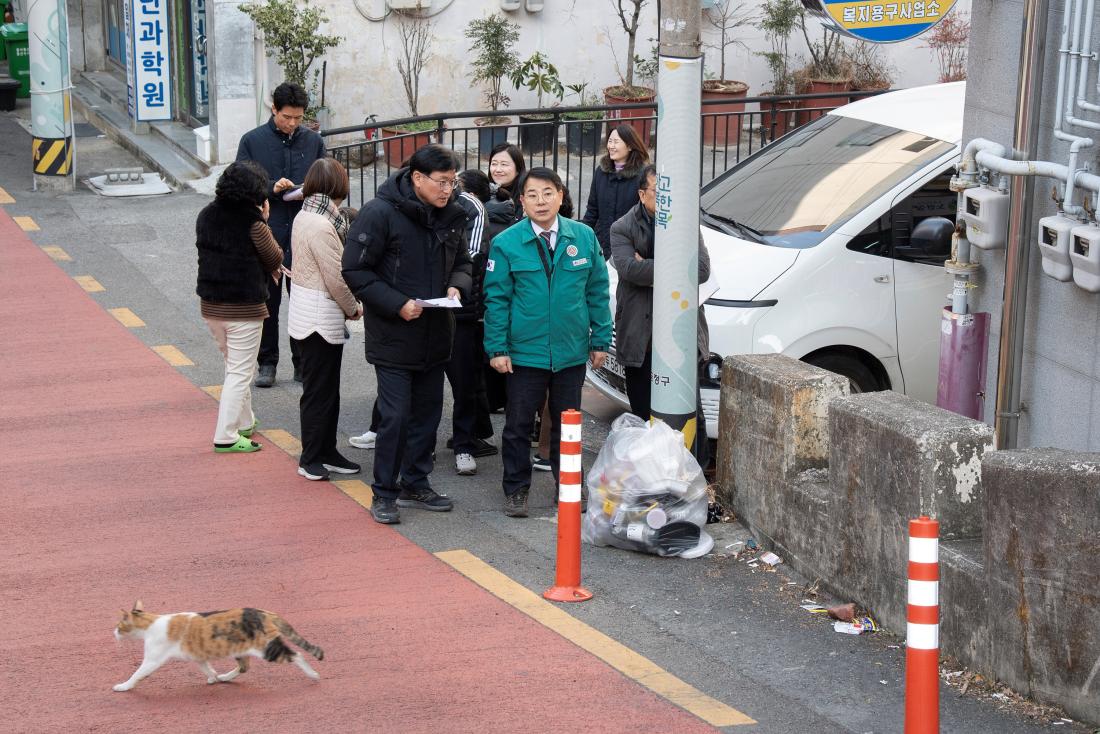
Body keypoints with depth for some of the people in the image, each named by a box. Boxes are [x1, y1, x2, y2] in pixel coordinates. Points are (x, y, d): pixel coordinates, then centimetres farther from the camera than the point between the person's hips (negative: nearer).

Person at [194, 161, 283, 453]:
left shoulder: (206, 215, 4)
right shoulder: (252, 222, -17)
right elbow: (275, 260, -5)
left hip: (210, 305, 7)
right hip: (243, 307, -7)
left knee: (235, 366, 23)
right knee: (240, 372, 1)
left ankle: (244, 422, 34)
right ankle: (226, 437, 1)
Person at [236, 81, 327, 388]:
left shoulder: (313, 141, 6)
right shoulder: (252, 141, 0)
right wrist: (271, 188, -17)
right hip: (266, 234, -1)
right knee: (267, 301, 7)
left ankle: (303, 362, 16)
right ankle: (267, 362, 17)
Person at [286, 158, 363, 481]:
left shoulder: (304, 217, 7)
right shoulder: (321, 226, -22)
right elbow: (336, 278, -19)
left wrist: (347, 306, 7)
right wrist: (353, 308, -3)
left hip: (308, 313, 9)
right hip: (320, 318, -9)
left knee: (326, 389, 16)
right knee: (319, 391, 1)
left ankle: (326, 452, 25)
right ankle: (311, 459, 10)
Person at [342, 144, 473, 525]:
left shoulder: (451, 215, 4)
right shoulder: (380, 213, -15)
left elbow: (461, 261, 19)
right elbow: (355, 271, -13)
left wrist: (458, 286, -4)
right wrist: (397, 304, -21)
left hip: (435, 334, 6)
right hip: (392, 336, -6)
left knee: (427, 412, 14)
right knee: (395, 415, -6)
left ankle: (415, 483, 28)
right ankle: (384, 493, 8)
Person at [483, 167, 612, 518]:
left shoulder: (584, 237, -1)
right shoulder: (506, 243, -7)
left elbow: (597, 291, 6)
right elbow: (497, 299, -5)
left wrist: (600, 339, 4)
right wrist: (497, 348, -9)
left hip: (572, 353, 2)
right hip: (524, 353, -2)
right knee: (518, 425, 7)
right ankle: (516, 490, 20)